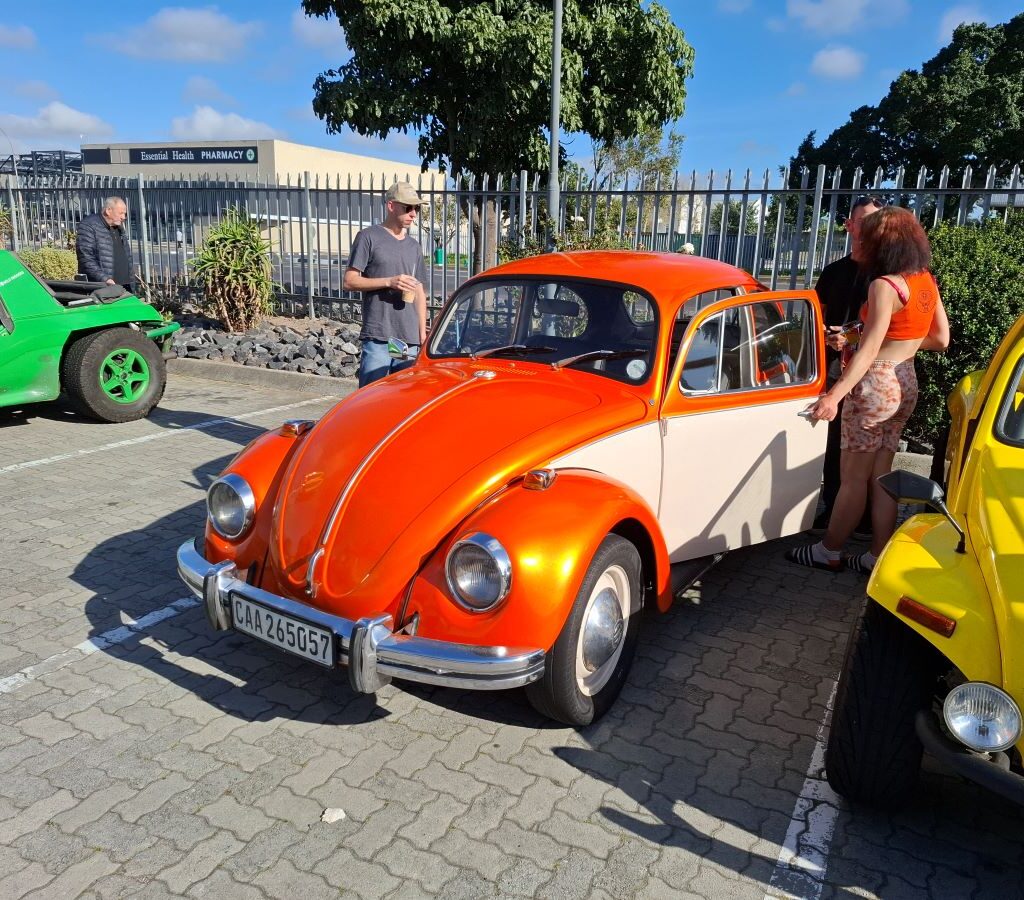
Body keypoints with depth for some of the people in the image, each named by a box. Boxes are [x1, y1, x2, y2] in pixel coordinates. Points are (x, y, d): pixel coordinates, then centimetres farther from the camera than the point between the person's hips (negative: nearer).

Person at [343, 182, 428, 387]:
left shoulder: (414, 246, 19)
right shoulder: (368, 237, 1)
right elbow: (350, 281, -4)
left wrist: (423, 334, 14)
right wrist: (389, 281, -15)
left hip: (410, 339, 5)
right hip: (377, 337, -5)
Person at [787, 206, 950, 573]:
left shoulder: (884, 285, -17)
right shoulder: (927, 282, 7)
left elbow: (869, 350, -22)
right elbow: (941, 339, 13)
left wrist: (834, 395, -26)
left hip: (876, 384, -8)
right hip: (905, 383, 8)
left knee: (853, 477, 2)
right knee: (881, 474, 14)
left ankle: (829, 551, 14)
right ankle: (878, 556, 20)